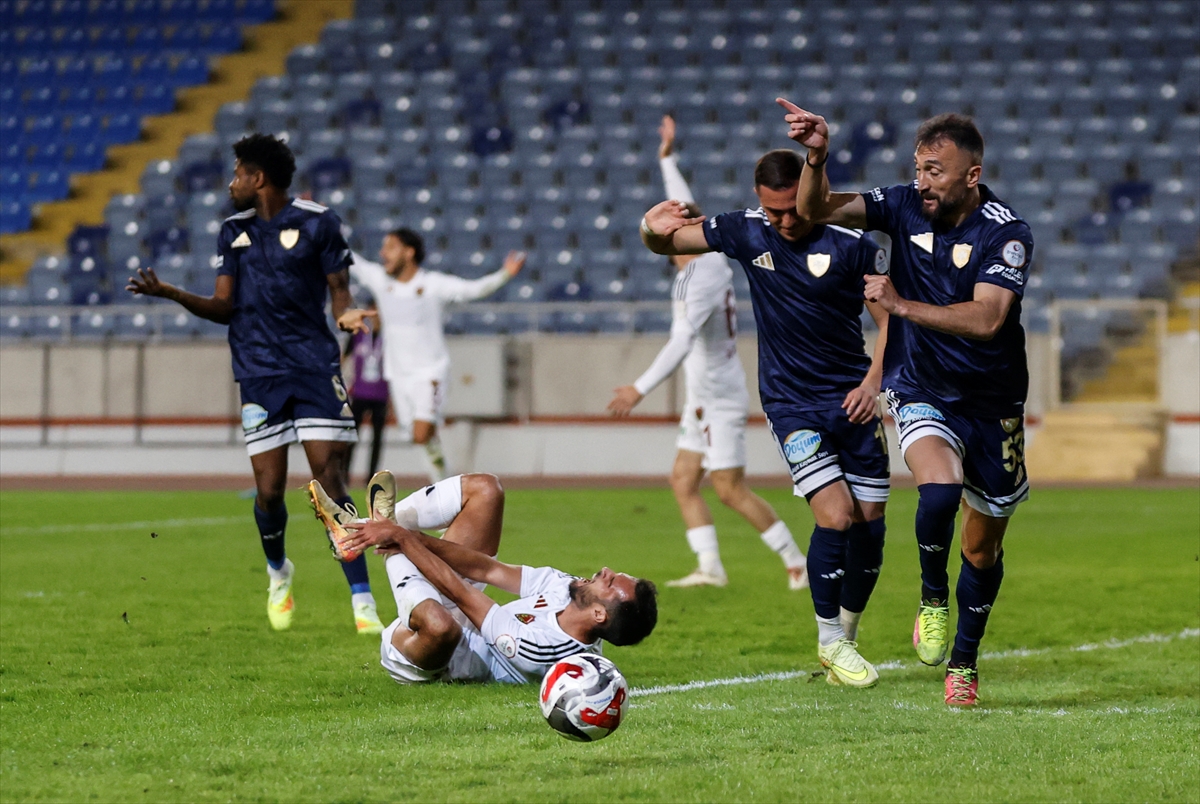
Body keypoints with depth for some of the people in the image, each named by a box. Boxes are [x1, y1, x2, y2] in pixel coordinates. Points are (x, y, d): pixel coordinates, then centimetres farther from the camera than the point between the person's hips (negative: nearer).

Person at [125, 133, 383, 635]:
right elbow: (224, 308, 10)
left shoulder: (317, 222, 1)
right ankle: (278, 572, 27)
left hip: (314, 363, -3)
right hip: (258, 372, 3)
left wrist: (347, 314, -19)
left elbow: (339, 290, 3)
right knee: (269, 489, -5)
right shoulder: (234, 231, 13)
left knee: (329, 477, -11)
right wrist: (169, 293, -3)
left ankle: (362, 602, -10)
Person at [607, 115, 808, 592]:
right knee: (683, 481, 6)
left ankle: (796, 561, -3)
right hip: (704, 398, 10)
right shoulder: (709, 260, 6)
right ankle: (710, 567, 3)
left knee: (731, 490, -9)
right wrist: (668, 159, 32)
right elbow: (687, 209, 24)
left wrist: (641, 388, -35)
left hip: (719, 399, -10)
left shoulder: (702, 279, -21)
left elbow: (683, 342, -31)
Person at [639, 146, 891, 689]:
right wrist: (654, 228, -18)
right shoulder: (746, 232, -5)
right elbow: (665, 244, 6)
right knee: (837, 517, -16)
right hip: (791, 404, -1)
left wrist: (874, 381, -15)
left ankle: (845, 638, 25)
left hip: (852, 400, 1)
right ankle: (829, 643, 1)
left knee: (869, 525, 3)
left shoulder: (851, 242, -9)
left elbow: (890, 318, -1)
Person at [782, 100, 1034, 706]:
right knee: (940, 491, -31)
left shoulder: (1006, 234, -17)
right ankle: (932, 599, -3)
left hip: (991, 401, 0)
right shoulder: (905, 206, -8)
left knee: (983, 551, 11)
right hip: (921, 391, 0)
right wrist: (816, 157, -29)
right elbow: (814, 210, -11)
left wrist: (901, 304, -27)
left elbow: (985, 319, -27)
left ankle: (963, 660, 33)